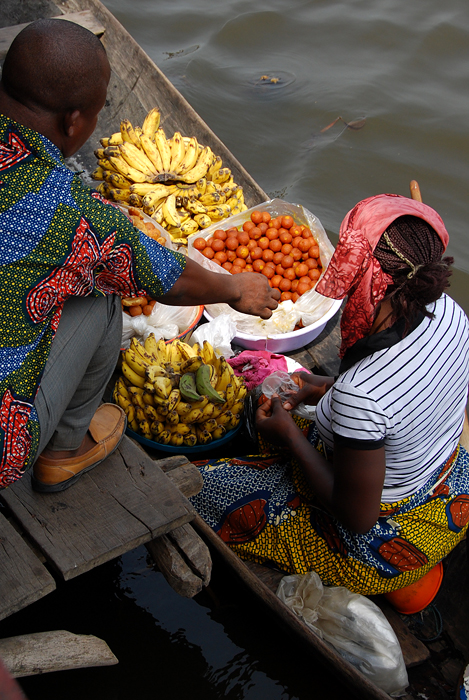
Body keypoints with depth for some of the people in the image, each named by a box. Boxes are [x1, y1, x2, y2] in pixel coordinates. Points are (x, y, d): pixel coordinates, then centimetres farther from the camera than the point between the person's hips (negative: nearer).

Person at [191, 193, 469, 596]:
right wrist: (330, 388, 3)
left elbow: (357, 518, -25)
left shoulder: (361, 395, -40)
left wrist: (290, 435, -14)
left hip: (384, 541, -8)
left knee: (195, 489, 3)